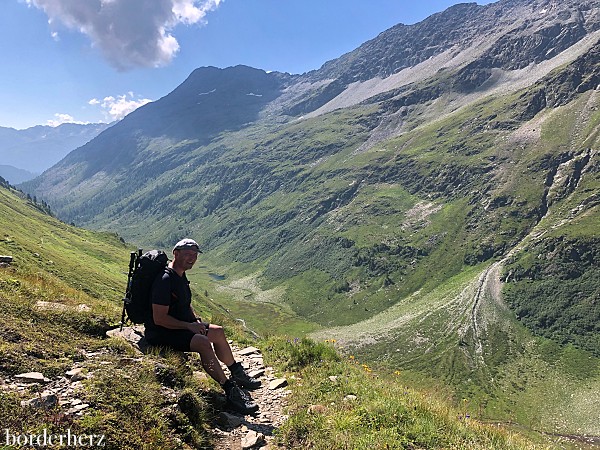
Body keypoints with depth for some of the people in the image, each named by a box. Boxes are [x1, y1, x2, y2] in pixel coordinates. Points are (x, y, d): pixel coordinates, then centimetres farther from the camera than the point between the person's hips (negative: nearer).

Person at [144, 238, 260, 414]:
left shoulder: (181, 275, 9)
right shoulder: (165, 279, -23)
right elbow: (159, 318, -26)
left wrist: (196, 320, 5)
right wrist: (189, 326, -21)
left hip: (181, 324, 11)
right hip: (160, 333, -11)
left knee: (218, 332, 12)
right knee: (203, 342, -30)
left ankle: (237, 373, 28)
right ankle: (231, 391, -25)